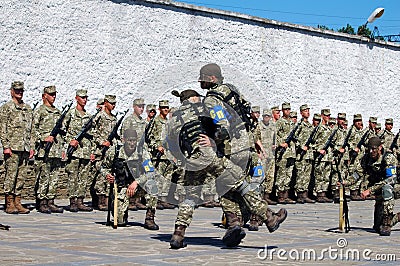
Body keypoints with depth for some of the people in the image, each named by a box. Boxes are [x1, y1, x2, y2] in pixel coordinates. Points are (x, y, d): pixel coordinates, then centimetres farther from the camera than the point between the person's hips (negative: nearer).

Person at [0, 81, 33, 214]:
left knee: (21, 176, 6)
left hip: (25, 148, 6)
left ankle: (17, 203, 11)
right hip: (12, 148, -6)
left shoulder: (28, 108, 16)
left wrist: (31, 147, 13)